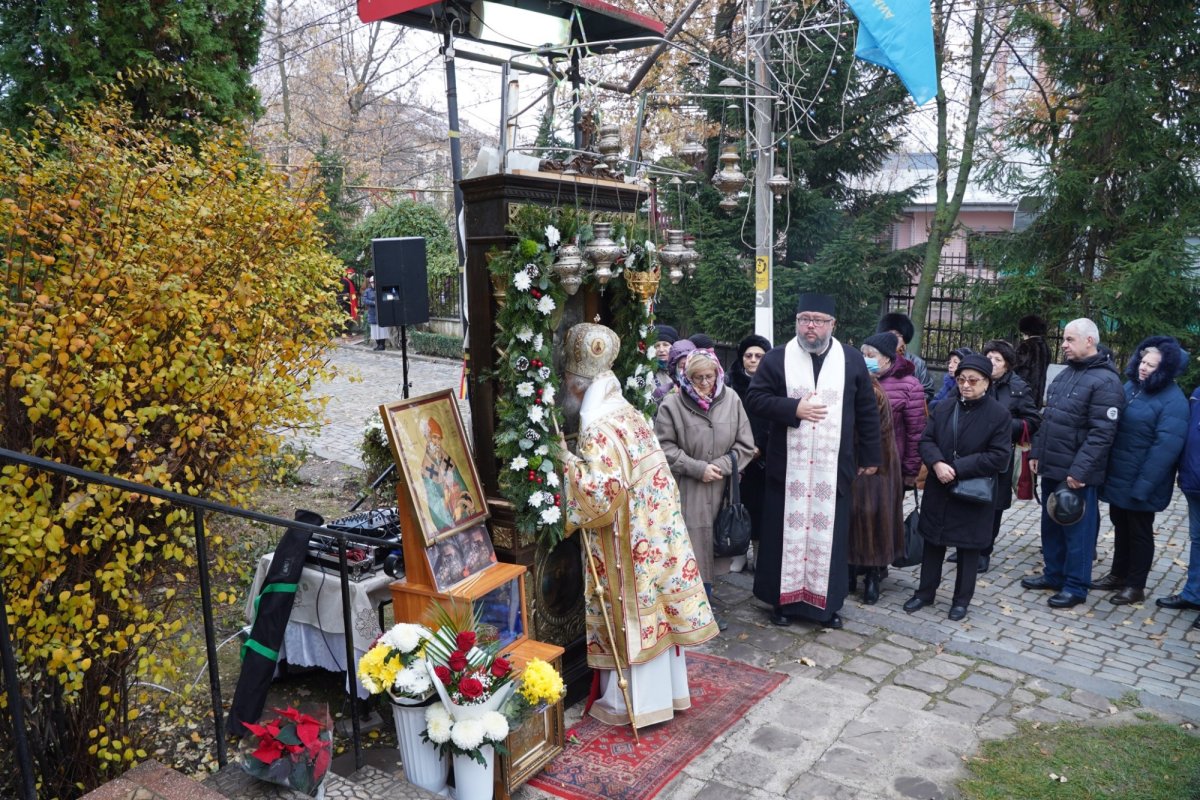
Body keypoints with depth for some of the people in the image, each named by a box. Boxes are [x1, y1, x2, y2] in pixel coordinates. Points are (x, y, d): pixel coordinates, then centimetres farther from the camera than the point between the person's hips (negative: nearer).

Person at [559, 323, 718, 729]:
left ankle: (627, 702, 18)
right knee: (657, 607, 17)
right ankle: (667, 689, 31)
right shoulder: (629, 413, 7)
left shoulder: (598, 430, -20)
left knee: (629, 614, 4)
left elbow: (601, 490, -28)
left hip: (626, 541, -8)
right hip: (655, 531, 9)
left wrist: (567, 460, -19)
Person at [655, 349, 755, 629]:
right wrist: (698, 468, -14)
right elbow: (665, 448, -9)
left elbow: (745, 445, 4)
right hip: (686, 493, -3)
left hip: (720, 491, 3)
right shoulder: (672, 405, -7)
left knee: (710, 549, 12)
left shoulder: (732, 400, 2)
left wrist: (721, 466, -10)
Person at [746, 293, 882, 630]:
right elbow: (754, 398, -4)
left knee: (828, 533, 7)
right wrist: (794, 409, -16)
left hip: (833, 468, 1)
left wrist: (870, 456, 7)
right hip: (788, 467, -1)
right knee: (787, 532, 6)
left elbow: (867, 411, 8)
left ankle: (826, 602, 20)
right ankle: (784, 598, 19)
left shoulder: (852, 360, 4)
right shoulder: (776, 359, 1)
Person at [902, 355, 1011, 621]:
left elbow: (1000, 456, -14)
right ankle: (925, 591, 27)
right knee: (933, 542, 13)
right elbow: (926, 440, 2)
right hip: (939, 491, 4)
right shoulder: (943, 409, 5)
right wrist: (937, 463, -19)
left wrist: (958, 468, -19)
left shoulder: (999, 415, -9)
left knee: (968, 547, 9)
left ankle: (962, 599, 22)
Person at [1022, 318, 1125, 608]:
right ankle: (1053, 575, 31)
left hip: (1077, 474, -8)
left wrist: (1079, 470, -23)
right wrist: (1036, 452, 13)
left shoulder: (1105, 381, -15)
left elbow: (1102, 433, -21)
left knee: (1077, 530, 3)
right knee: (1051, 525, 17)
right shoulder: (1065, 374, 12)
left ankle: (1075, 587, 15)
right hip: (1051, 468, 8)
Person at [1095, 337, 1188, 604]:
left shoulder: (1173, 401, -17)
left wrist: (1143, 486, -23)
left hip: (1139, 483, -7)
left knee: (1139, 532, 7)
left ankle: (1135, 585, 21)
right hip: (1117, 477, 7)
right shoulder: (1130, 386, 6)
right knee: (1121, 527, 19)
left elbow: (1165, 448, -21)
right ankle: (1118, 574, 34)